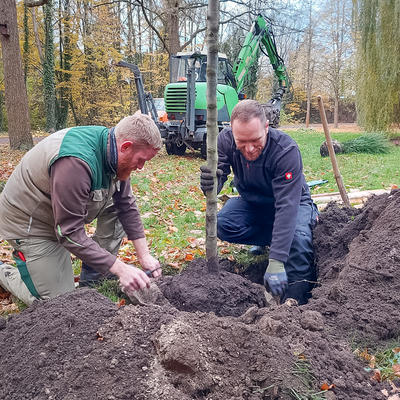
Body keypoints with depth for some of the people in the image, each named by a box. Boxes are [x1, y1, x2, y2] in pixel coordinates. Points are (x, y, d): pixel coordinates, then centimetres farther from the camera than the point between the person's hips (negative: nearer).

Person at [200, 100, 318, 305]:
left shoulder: (286, 151, -34)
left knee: (298, 238, -33)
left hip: (292, 202, -3)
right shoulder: (225, 140, -21)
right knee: (223, 226, -25)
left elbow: (286, 206, -38)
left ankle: (295, 303, -16)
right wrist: (209, 184, -51)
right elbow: (218, 177, -22)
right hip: (252, 203, 4)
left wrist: (276, 262, -44)